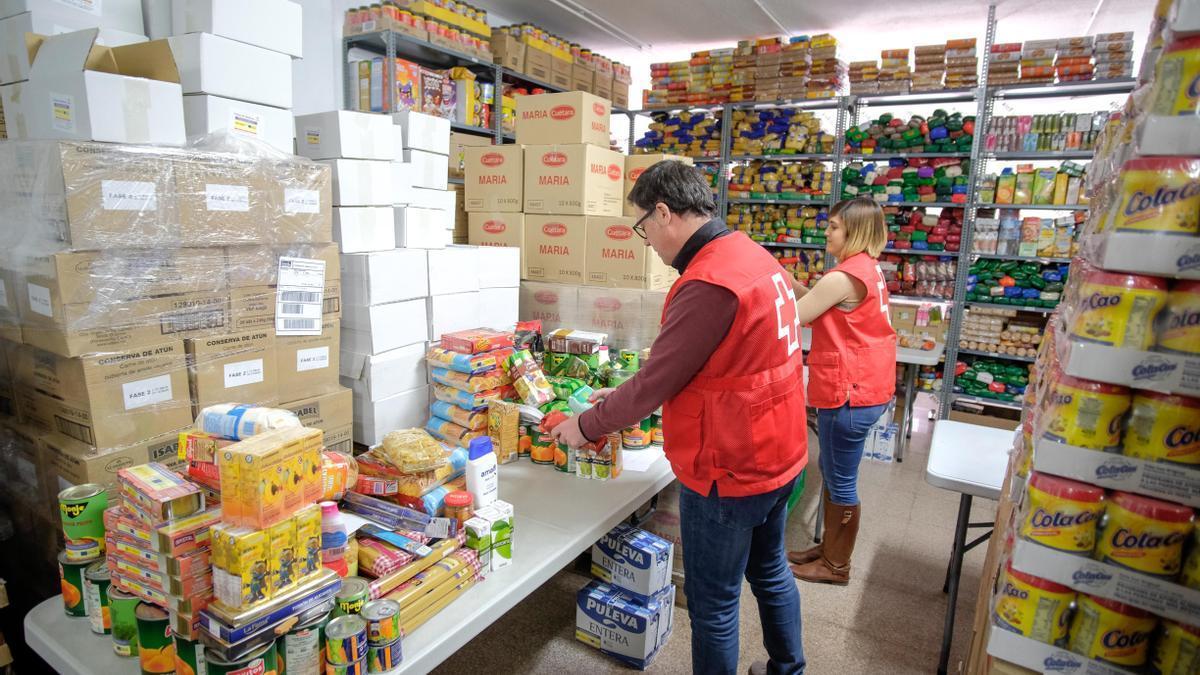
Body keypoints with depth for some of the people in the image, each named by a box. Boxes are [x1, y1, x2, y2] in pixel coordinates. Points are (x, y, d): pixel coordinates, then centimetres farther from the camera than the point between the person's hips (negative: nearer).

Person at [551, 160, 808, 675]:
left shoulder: (708, 284, -27)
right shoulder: (754, 256, 5)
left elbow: (655, 382, -22)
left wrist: (586, 427, -6)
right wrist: (625, 397, 11)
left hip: (729, 470, -10)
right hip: (777, 454, 10)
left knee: (713, 603, 10)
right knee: (769, 570, 28)